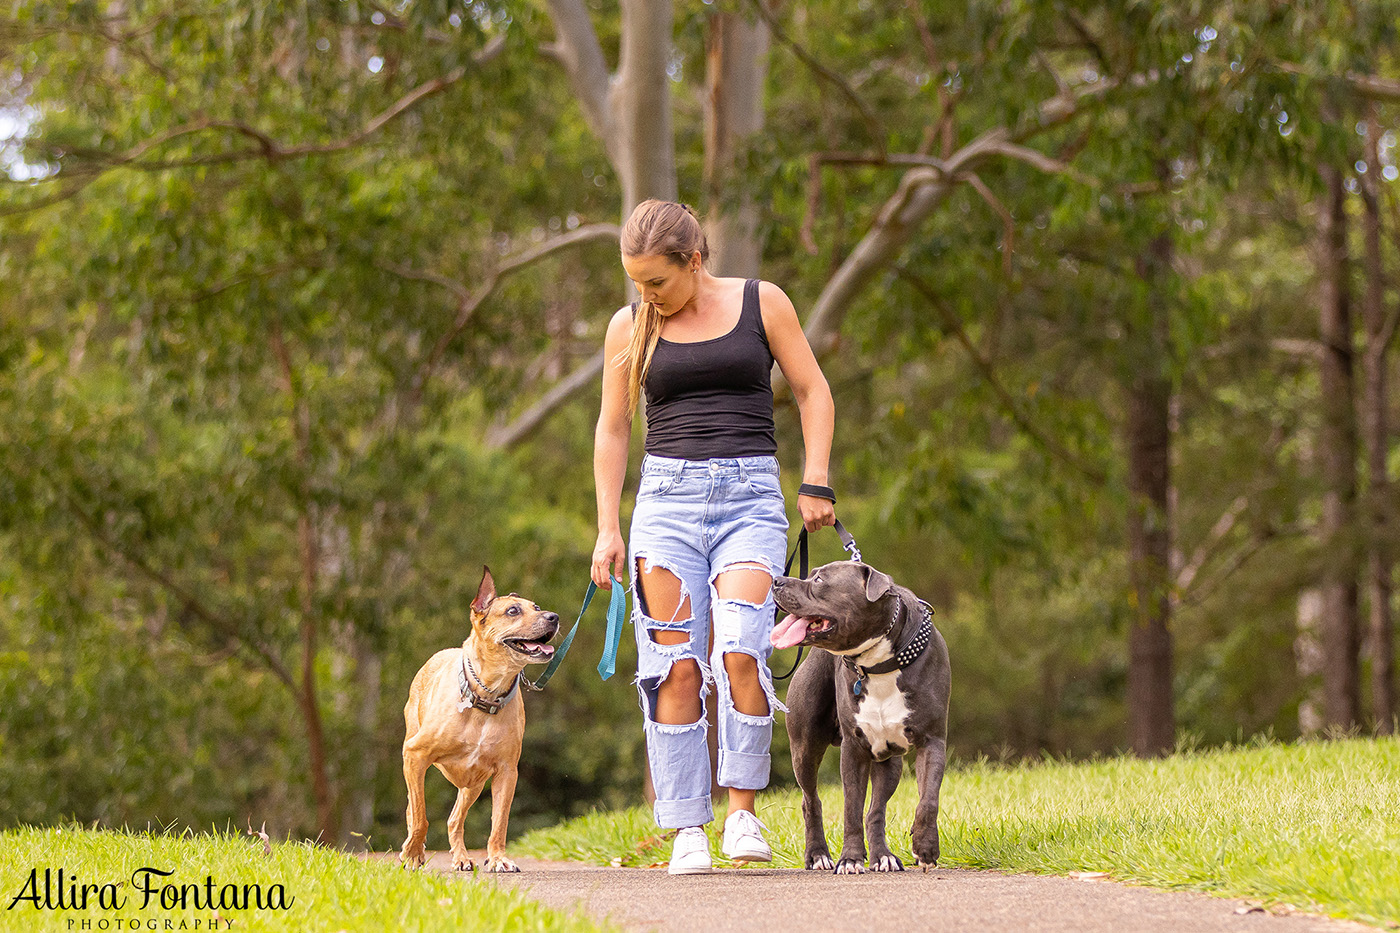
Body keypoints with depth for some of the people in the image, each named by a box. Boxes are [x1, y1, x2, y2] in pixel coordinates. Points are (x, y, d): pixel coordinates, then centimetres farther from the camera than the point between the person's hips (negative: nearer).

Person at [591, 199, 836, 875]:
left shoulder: (761, 304, 4)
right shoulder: (630, 329, 9)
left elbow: (812, 392, 10)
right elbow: (612, 429, 14)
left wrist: (816, 484, 2)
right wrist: (608, 528, 9)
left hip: (750, 496, -2)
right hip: (667, 495, 2)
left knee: (739, 652, -21)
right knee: (675, 665, -6)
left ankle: (742, 808, -7)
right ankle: (687, 829, -1)